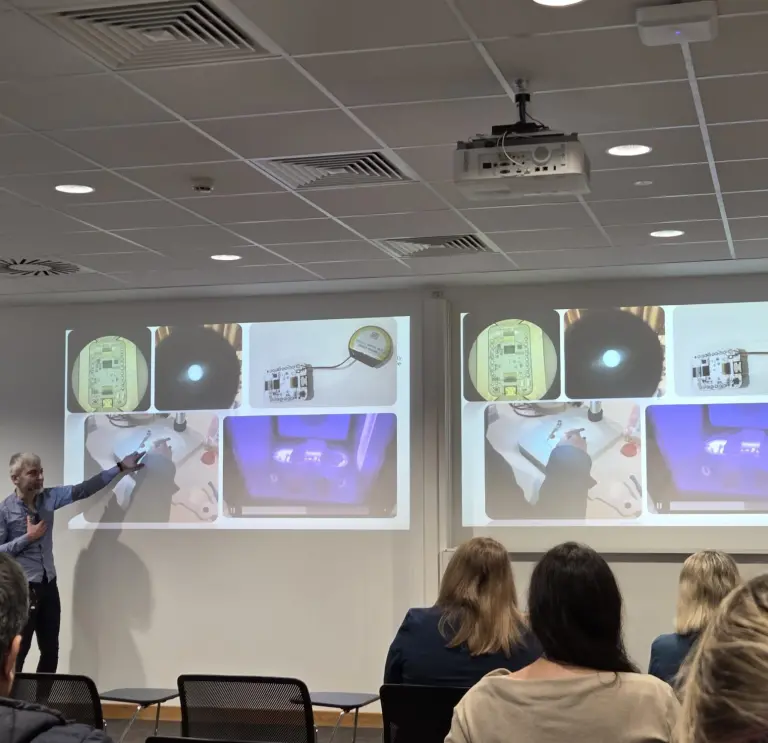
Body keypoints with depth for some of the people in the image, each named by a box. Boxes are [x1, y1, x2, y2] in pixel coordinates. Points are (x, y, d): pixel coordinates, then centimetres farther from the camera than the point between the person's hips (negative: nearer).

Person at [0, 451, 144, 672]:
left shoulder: (49, 497, 4)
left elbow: (83, 489, 4)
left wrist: (120, 468, 1)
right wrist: (27, 537, -16)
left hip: (48, 586, 6)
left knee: (51, 651, 11)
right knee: (18, 653, -3)